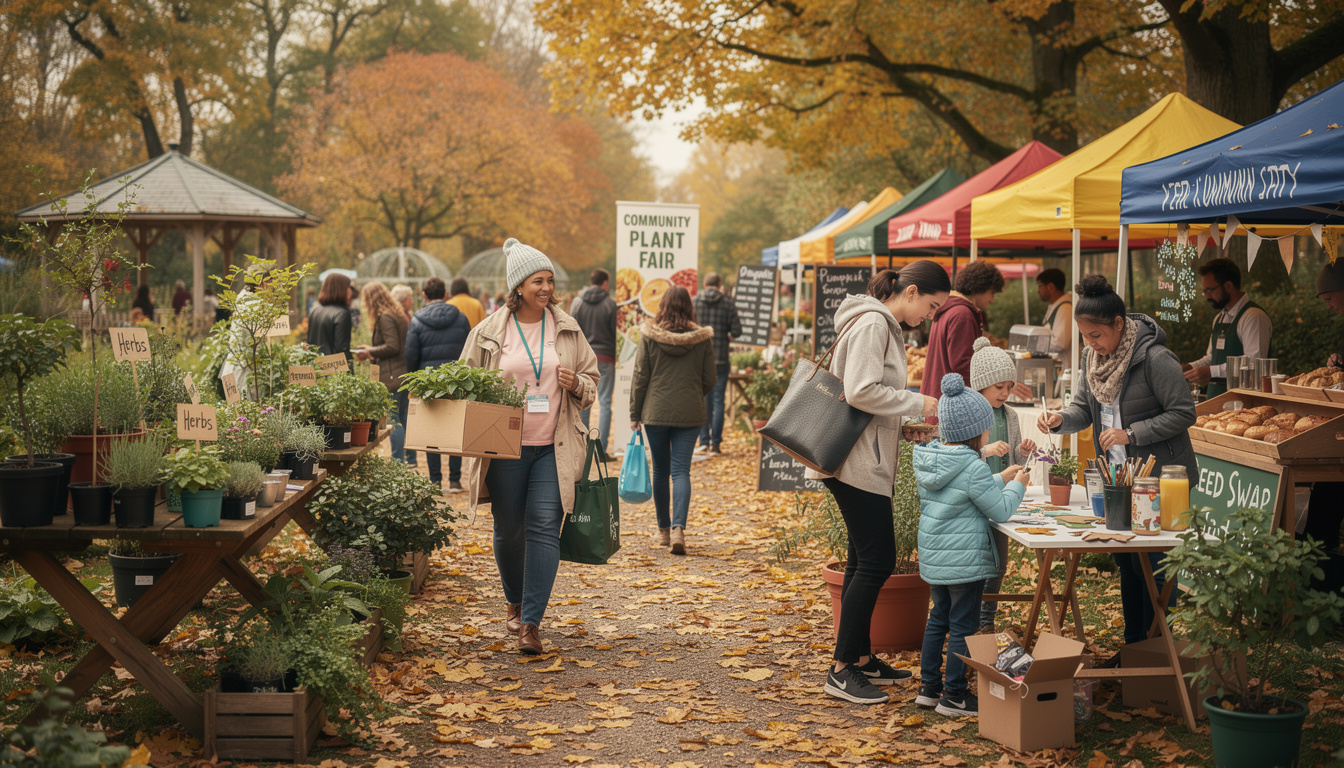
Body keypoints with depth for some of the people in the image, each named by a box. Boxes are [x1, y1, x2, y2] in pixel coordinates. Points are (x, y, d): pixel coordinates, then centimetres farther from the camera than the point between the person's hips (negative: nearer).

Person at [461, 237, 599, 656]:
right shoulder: (489, 331, 1)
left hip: (554, 447, 0)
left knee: (544, 527, -9)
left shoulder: (568, 329, 7)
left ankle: (531, 622, -8)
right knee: (509, 528, 9)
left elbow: (592, 379, 15)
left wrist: (577, 383, -7)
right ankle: (515, 602, 34)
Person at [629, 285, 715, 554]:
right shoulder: (703, 338, -2)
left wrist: (634, 414, 6)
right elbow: (709, 381, 3)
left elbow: (640, 378, -2)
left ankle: (663, 530, 22)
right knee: (681, 471, 0)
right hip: (690, 414, 0)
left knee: (660, 471, 12)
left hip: (656, 412, 0)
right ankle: (678, 527, -18)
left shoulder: (649, 335, -5)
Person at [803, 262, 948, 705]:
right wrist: (917, 404, -14)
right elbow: (861, 392, -23)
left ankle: (861, 659, 22)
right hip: (856, 463, -11)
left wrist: (909, 426, 11)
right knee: (876, 561, -9)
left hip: (868, 463, 11)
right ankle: (842, 671, -5)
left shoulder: (888, 328, 18)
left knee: (865, 561, 14)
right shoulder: (872, 324, -14)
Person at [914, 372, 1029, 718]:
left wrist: (1001, 479, 20)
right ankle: (954, 695, 7)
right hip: (964, 560, -8)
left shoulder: (927, 460, 5)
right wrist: (1016, 486, 2)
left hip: (933, 557, 8)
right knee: (963, 625, 1)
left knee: (938, 618, 19)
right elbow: (1001, 510, -14)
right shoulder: (973, 468, -21)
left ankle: (929, 686, 25)